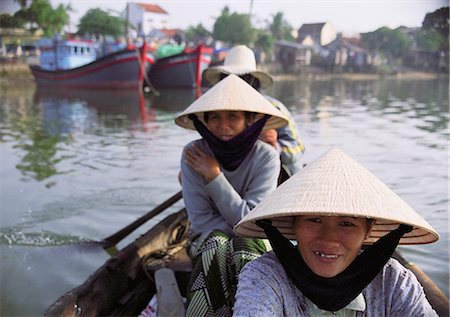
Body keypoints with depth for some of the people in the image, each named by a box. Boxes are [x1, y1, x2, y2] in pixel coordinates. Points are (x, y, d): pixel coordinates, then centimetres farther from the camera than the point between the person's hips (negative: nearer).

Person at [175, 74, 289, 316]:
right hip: (209, 239, 1)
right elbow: (200, 219, -14)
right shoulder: (193, 153, -15)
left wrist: (214, 176, -23)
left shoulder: (266, 157, -16)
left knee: (244, 253, -33)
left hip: (253, 241, 0)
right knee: (219, 245, -33)